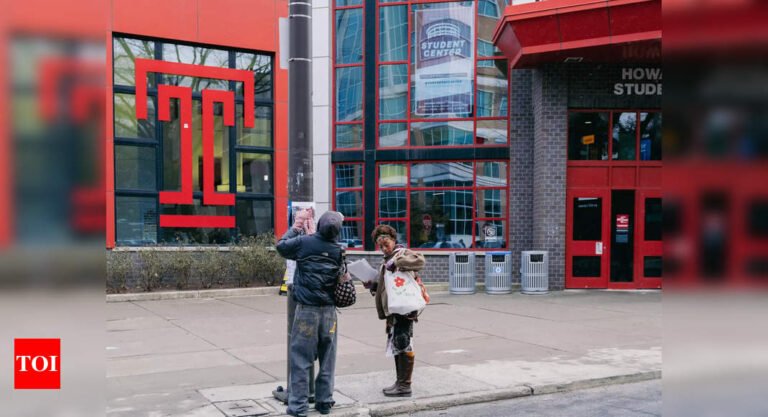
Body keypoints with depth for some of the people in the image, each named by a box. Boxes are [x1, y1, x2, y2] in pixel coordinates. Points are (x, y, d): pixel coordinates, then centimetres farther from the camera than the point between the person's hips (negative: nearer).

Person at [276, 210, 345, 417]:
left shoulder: (304, 242, -8)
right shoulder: (337, 250, 2)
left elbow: (281, 246, 9)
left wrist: (296, 227, 21)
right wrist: (309, 231, 25)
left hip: (307, 308, -3)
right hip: (329, 309, 3)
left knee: (301, 359, 2)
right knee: (327, 359, 12)